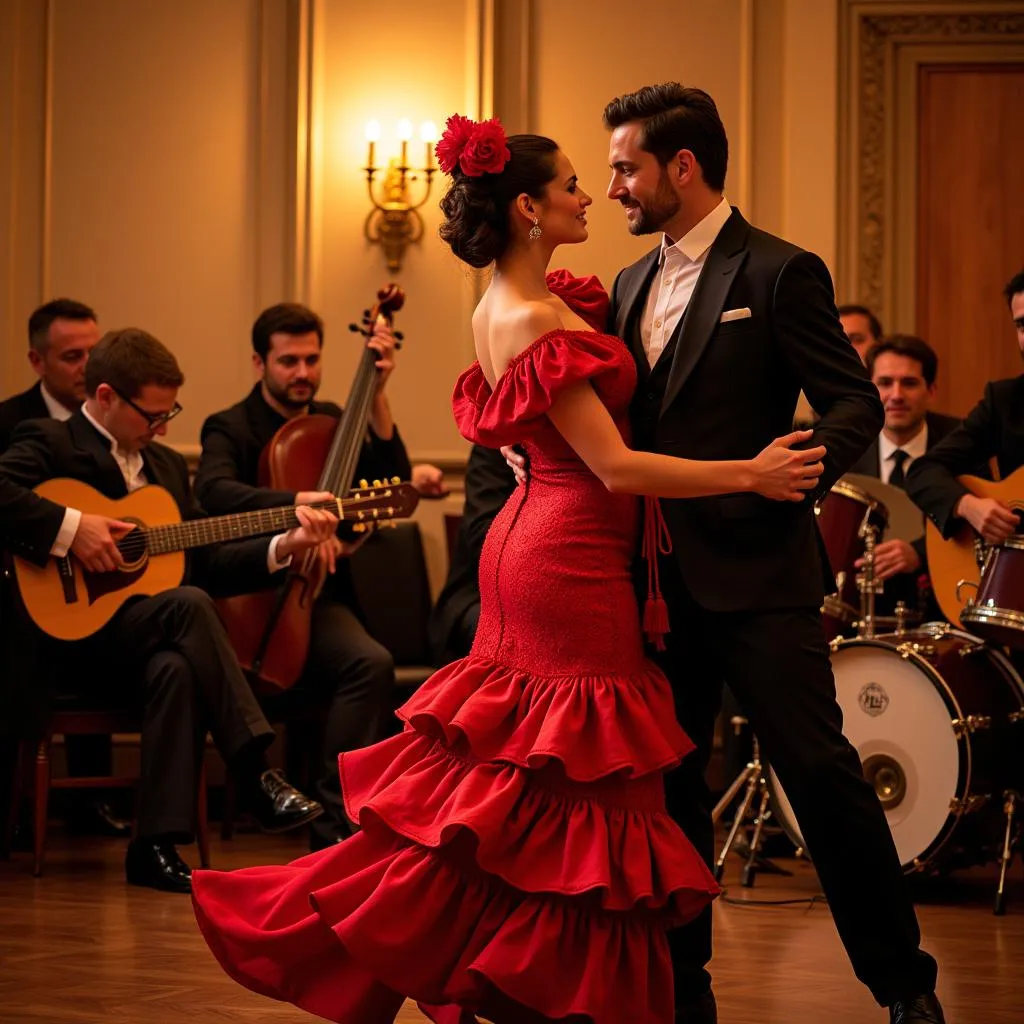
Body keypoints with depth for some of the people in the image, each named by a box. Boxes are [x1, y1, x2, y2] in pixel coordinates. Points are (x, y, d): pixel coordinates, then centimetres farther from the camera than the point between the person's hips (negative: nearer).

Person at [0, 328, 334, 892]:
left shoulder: (166, 464, 22)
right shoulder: (48, 443, -2)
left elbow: (206, 562, 19)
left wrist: (284, 547, 6)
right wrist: (70, 528, -26)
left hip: (152, 640, 6)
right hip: (74, 636, -6)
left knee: (177, 668, -32)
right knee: (187, 605, -32)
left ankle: (156, 846, -33)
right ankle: (256, 774, -30)